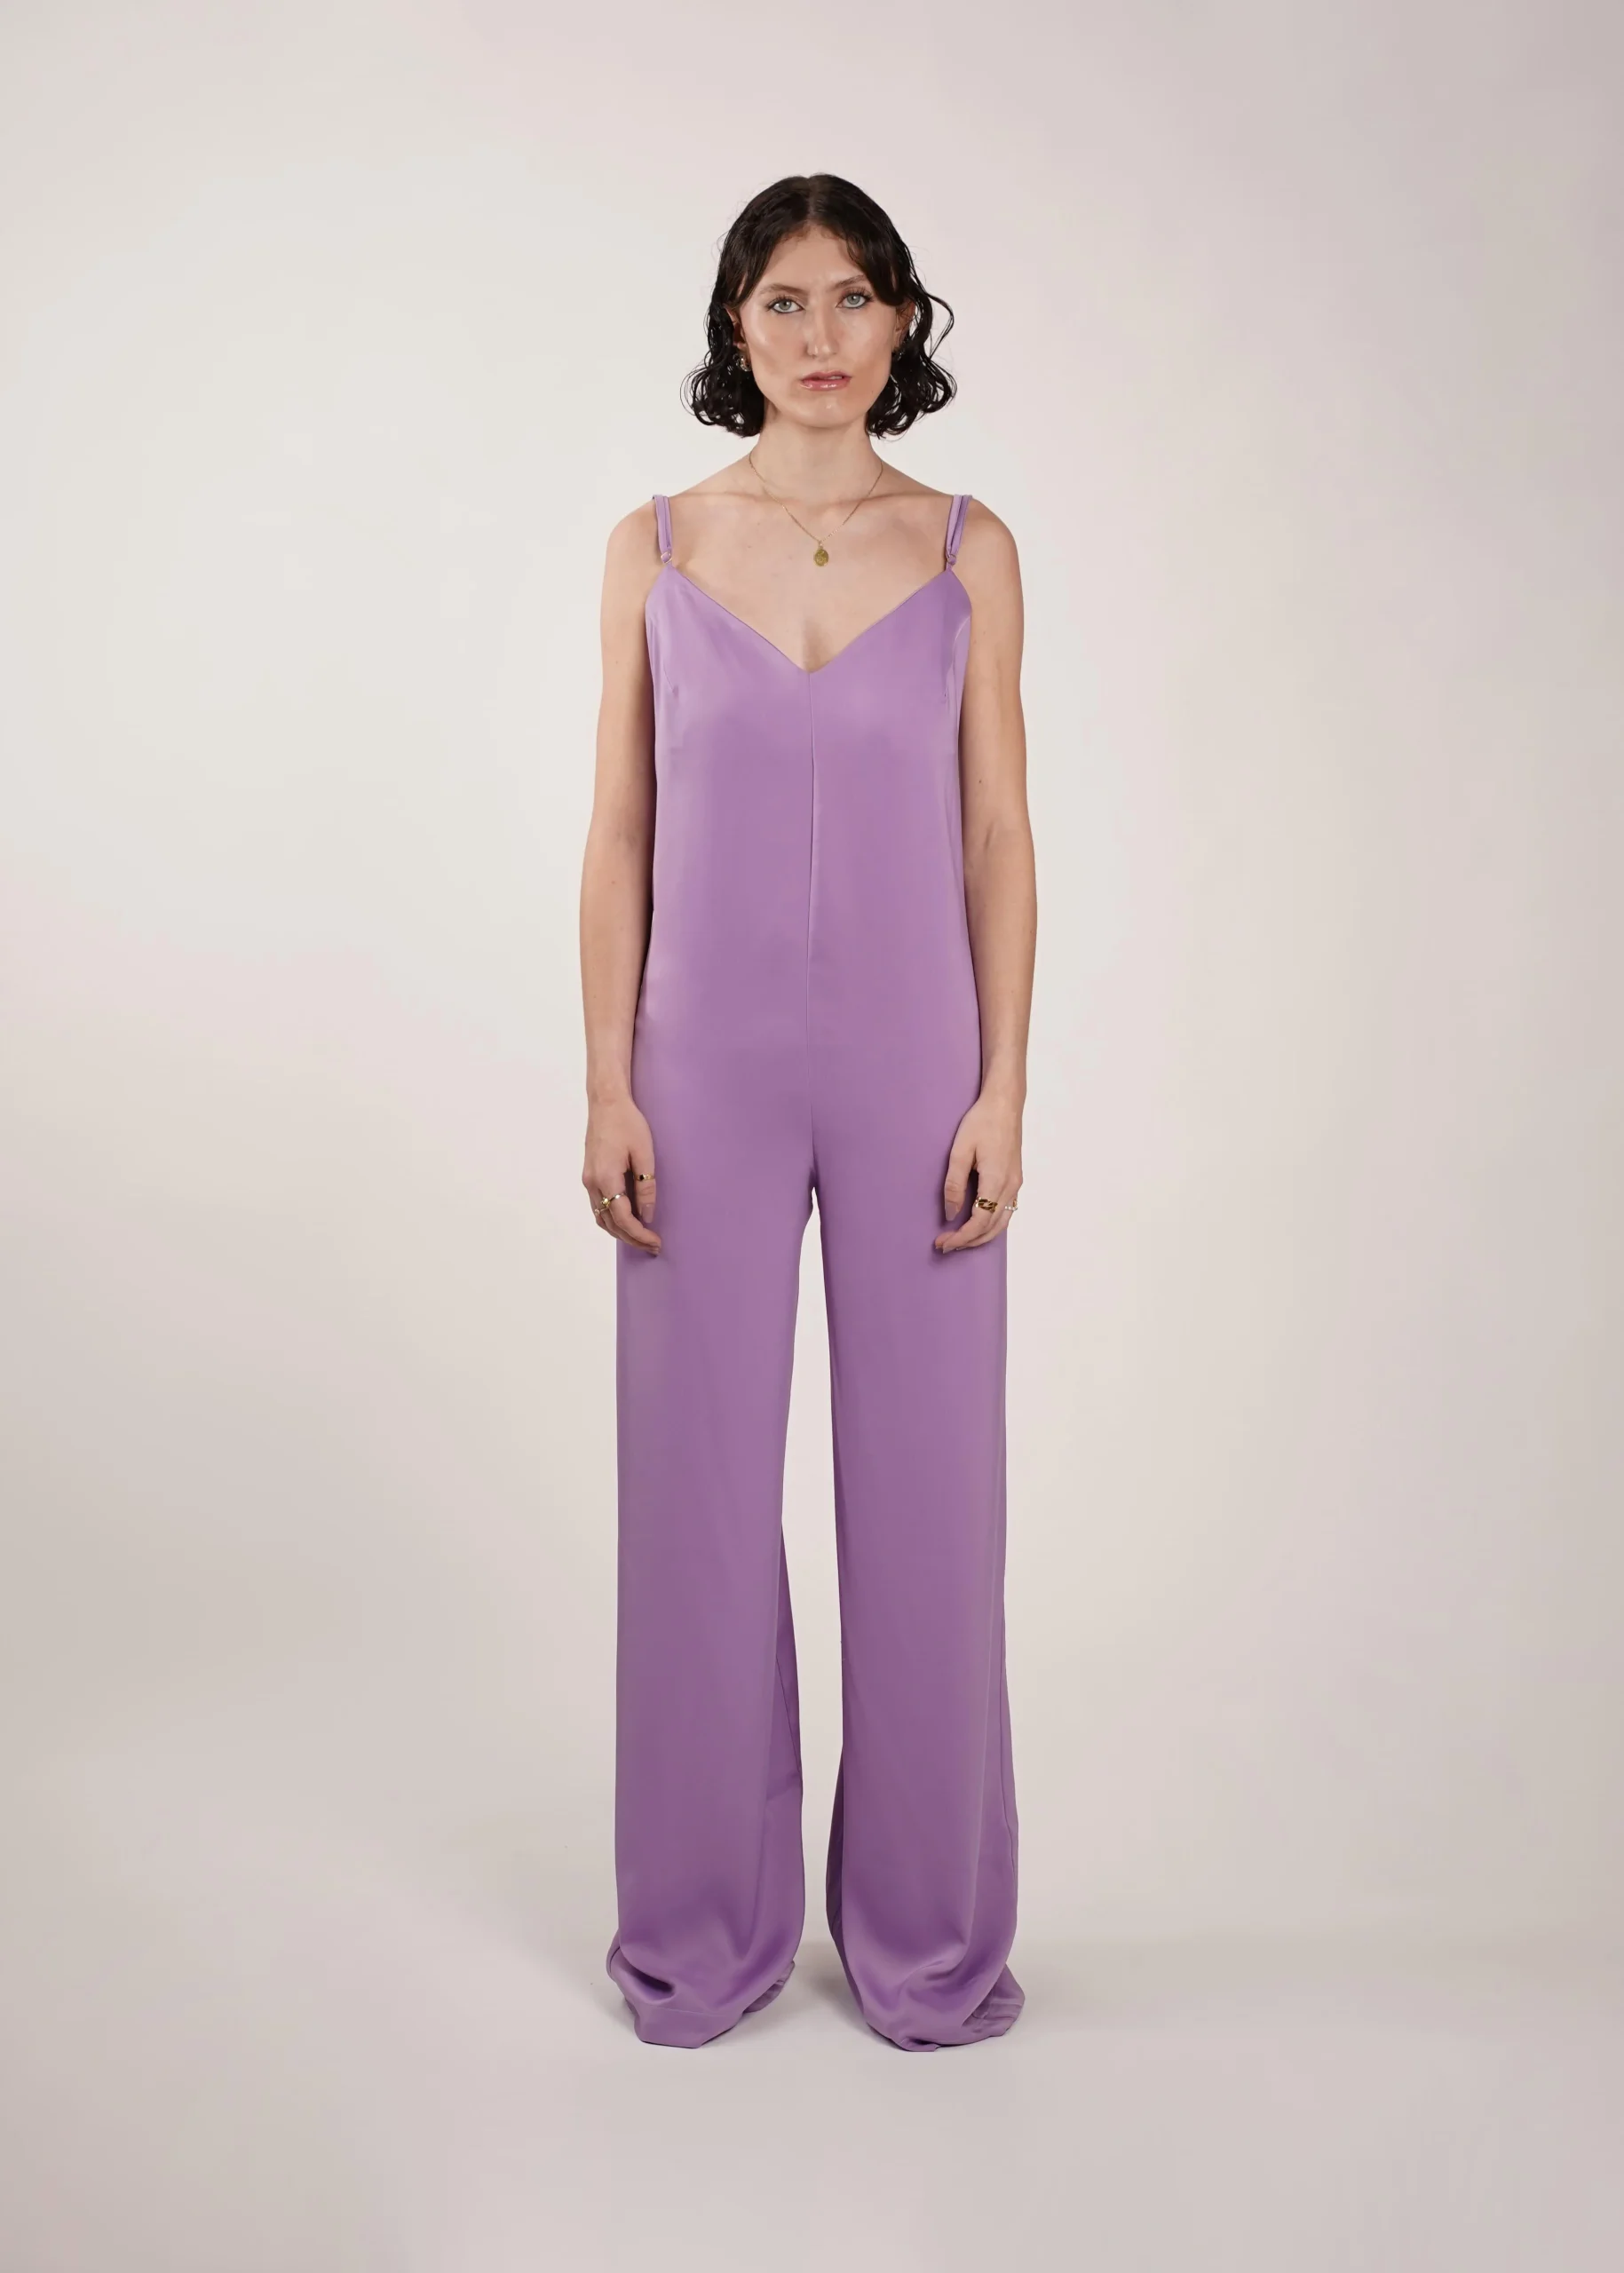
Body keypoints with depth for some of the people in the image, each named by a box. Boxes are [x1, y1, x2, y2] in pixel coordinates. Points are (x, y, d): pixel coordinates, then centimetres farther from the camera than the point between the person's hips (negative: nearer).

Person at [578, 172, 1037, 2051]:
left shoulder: (968, 551, 5)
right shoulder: (655, 549, 5)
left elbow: (996, 831, 3)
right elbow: (620, 836, 3)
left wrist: (1004, 1087, -5)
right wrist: (607, 1086, -4)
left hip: (911, 1052, 0)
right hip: (710, 1057, 0)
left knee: (925, 1478, 5)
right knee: (698, 1476, 5)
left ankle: (926, 1923, 23)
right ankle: (707, 1922, 24)